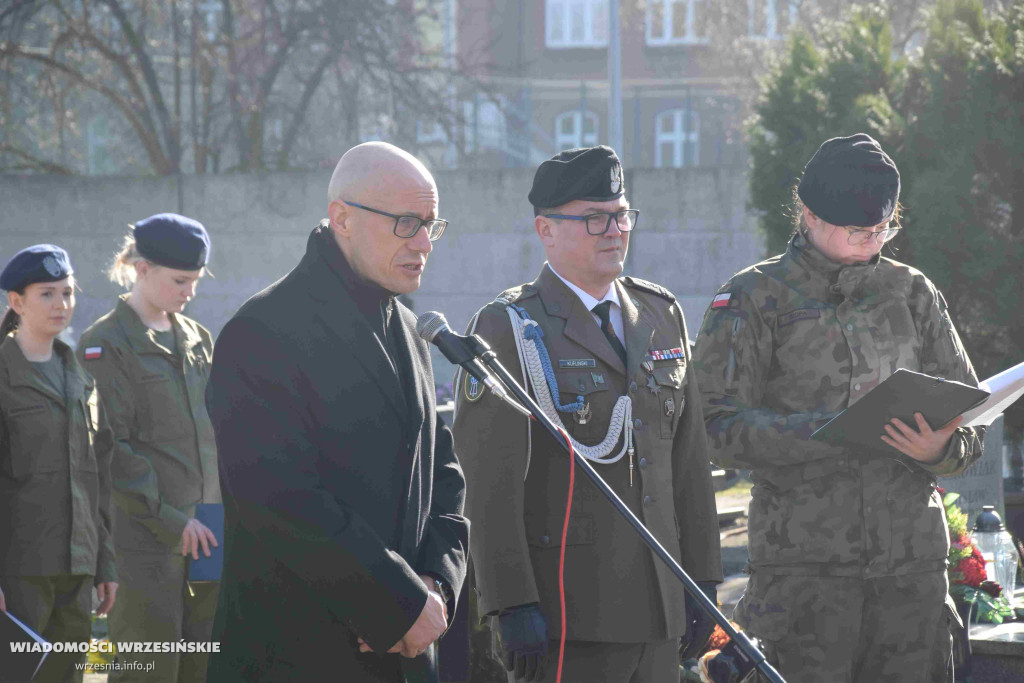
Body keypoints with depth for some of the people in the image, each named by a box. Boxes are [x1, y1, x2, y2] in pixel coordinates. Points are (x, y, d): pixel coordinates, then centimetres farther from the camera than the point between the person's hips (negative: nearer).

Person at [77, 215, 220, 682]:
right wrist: (170, 521, -16)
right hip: (146, 539, -6)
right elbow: (112, 450, -12)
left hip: (205, 534, 6)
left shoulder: (197, 340, 15)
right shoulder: (106, 345, -6)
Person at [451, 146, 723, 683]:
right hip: (567, 614, -6)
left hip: (658, 609, 6)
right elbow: (490, 481, -12)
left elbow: (687, 457, 16)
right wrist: (513, 607, -18)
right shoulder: (508, 330, -7)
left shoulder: (661, 316, 13)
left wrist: (702, 579, 12)